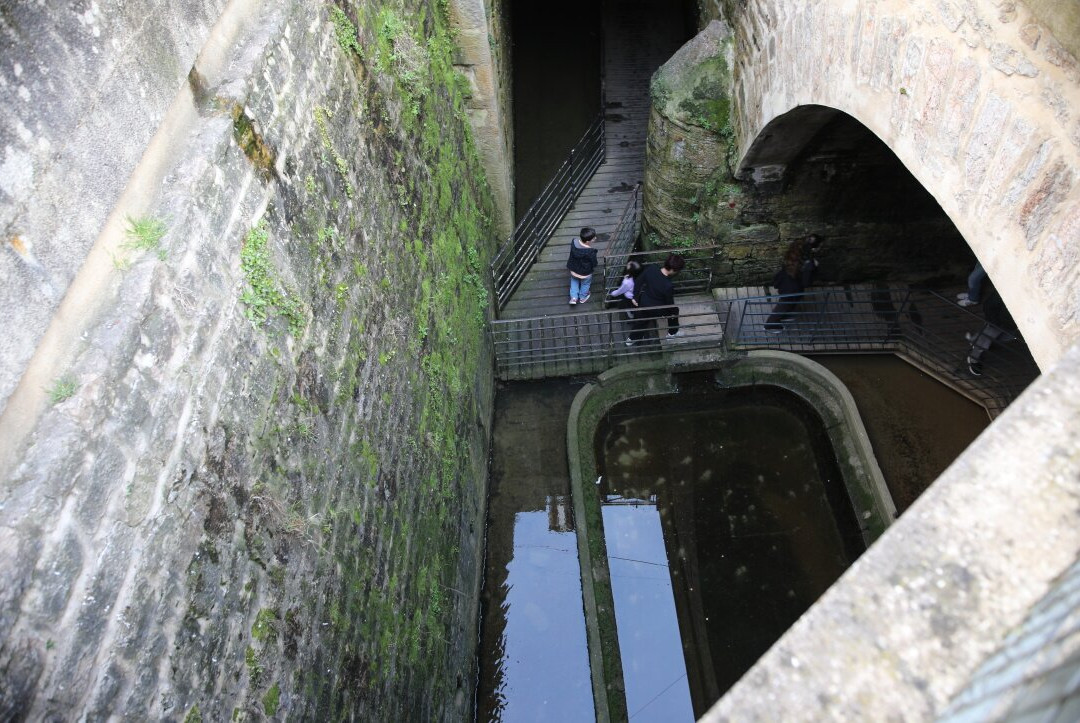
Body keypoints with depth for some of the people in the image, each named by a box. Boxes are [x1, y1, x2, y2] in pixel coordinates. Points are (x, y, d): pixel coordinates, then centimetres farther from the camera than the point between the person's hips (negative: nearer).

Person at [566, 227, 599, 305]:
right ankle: (582, 298, 51)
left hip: (573, 270, 4)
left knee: (574, 282, 35)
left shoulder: (574, 242, -24)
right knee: (585, 284, 29)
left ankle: (574, 297, 39)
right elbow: (594, 264, -22)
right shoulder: (590, 252, -38)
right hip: (585, 274, -4)